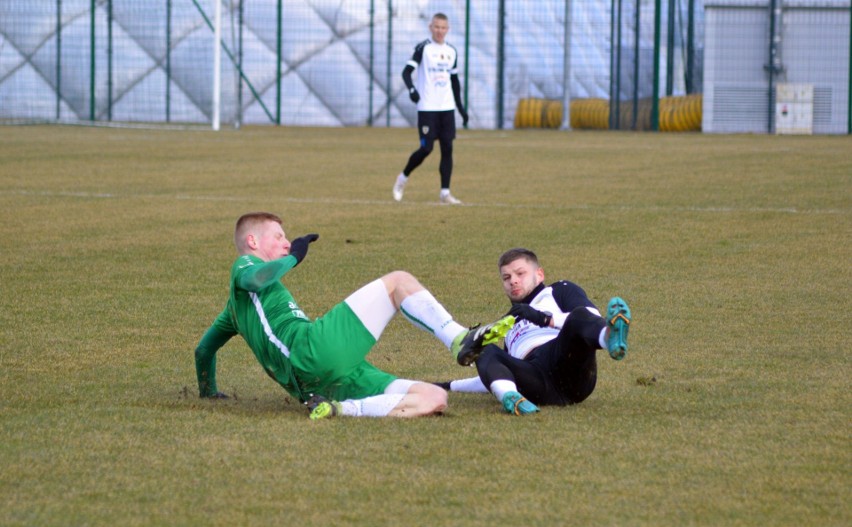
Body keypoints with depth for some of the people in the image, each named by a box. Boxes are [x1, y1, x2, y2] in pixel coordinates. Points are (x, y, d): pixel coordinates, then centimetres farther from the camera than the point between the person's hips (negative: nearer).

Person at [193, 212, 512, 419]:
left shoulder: (239, 305, 39)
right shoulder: (244, 266, 13)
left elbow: (204, 348, 48)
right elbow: (256, 279, -14)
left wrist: (208, 392, 57)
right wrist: (293, 258, 2)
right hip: (314, 348, -9)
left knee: (435, 399, -2)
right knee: (399, 281, -5)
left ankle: (338, 408, -18)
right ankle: (459, 341, -24)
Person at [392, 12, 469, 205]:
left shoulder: (451, 51, 11)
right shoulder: (423, 48, -5)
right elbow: (406, 71, -12)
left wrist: (460, 106, 18)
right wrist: (411, 89, -31)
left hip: (447, 107, 5)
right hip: (427, 108, -5)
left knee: (447, 148, -1)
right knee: (426, 148, -9)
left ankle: (445, 192, 2)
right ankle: (403, 177, 14)